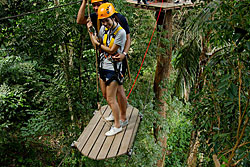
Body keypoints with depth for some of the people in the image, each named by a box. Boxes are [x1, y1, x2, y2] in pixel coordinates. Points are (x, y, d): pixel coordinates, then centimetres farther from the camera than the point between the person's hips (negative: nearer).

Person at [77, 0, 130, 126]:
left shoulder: (119, 18, -13)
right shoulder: (95, 17, 2)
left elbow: (127, 38, -11)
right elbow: (79, 20, -12)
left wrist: (124, 53, -29)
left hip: (116, 57, -6)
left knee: (118, 88, -2)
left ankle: (123, 118, 15)